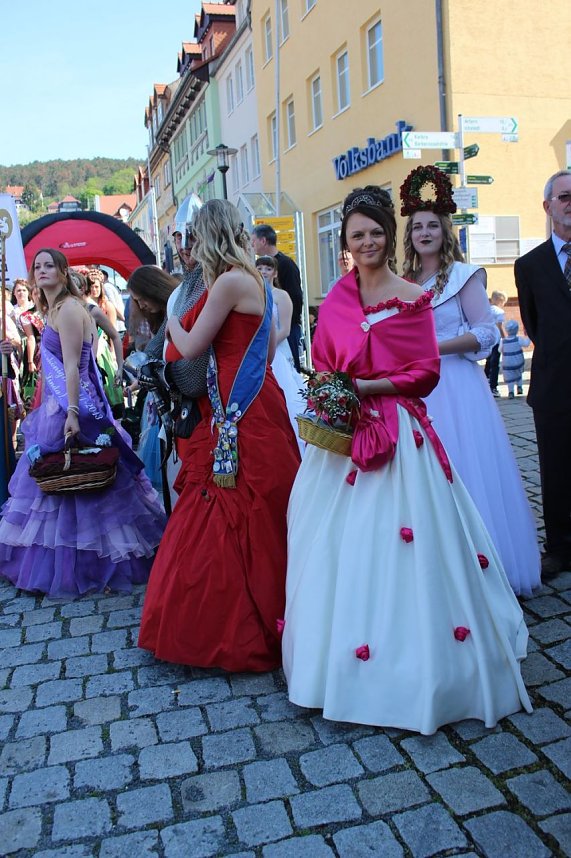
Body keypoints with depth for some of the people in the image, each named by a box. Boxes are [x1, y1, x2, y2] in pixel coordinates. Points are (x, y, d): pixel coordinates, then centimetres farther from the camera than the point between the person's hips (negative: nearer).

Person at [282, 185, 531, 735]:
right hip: (341, 434, 4)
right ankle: (341, 652, 26)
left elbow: (424, 372, -6)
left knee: (394, 549, -3)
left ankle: (409, 658, 15)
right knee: (338, 547, 9)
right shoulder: (335, 300, 10)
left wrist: (364, 387, -14)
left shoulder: (411, 298, -2)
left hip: (396, 432, -4)